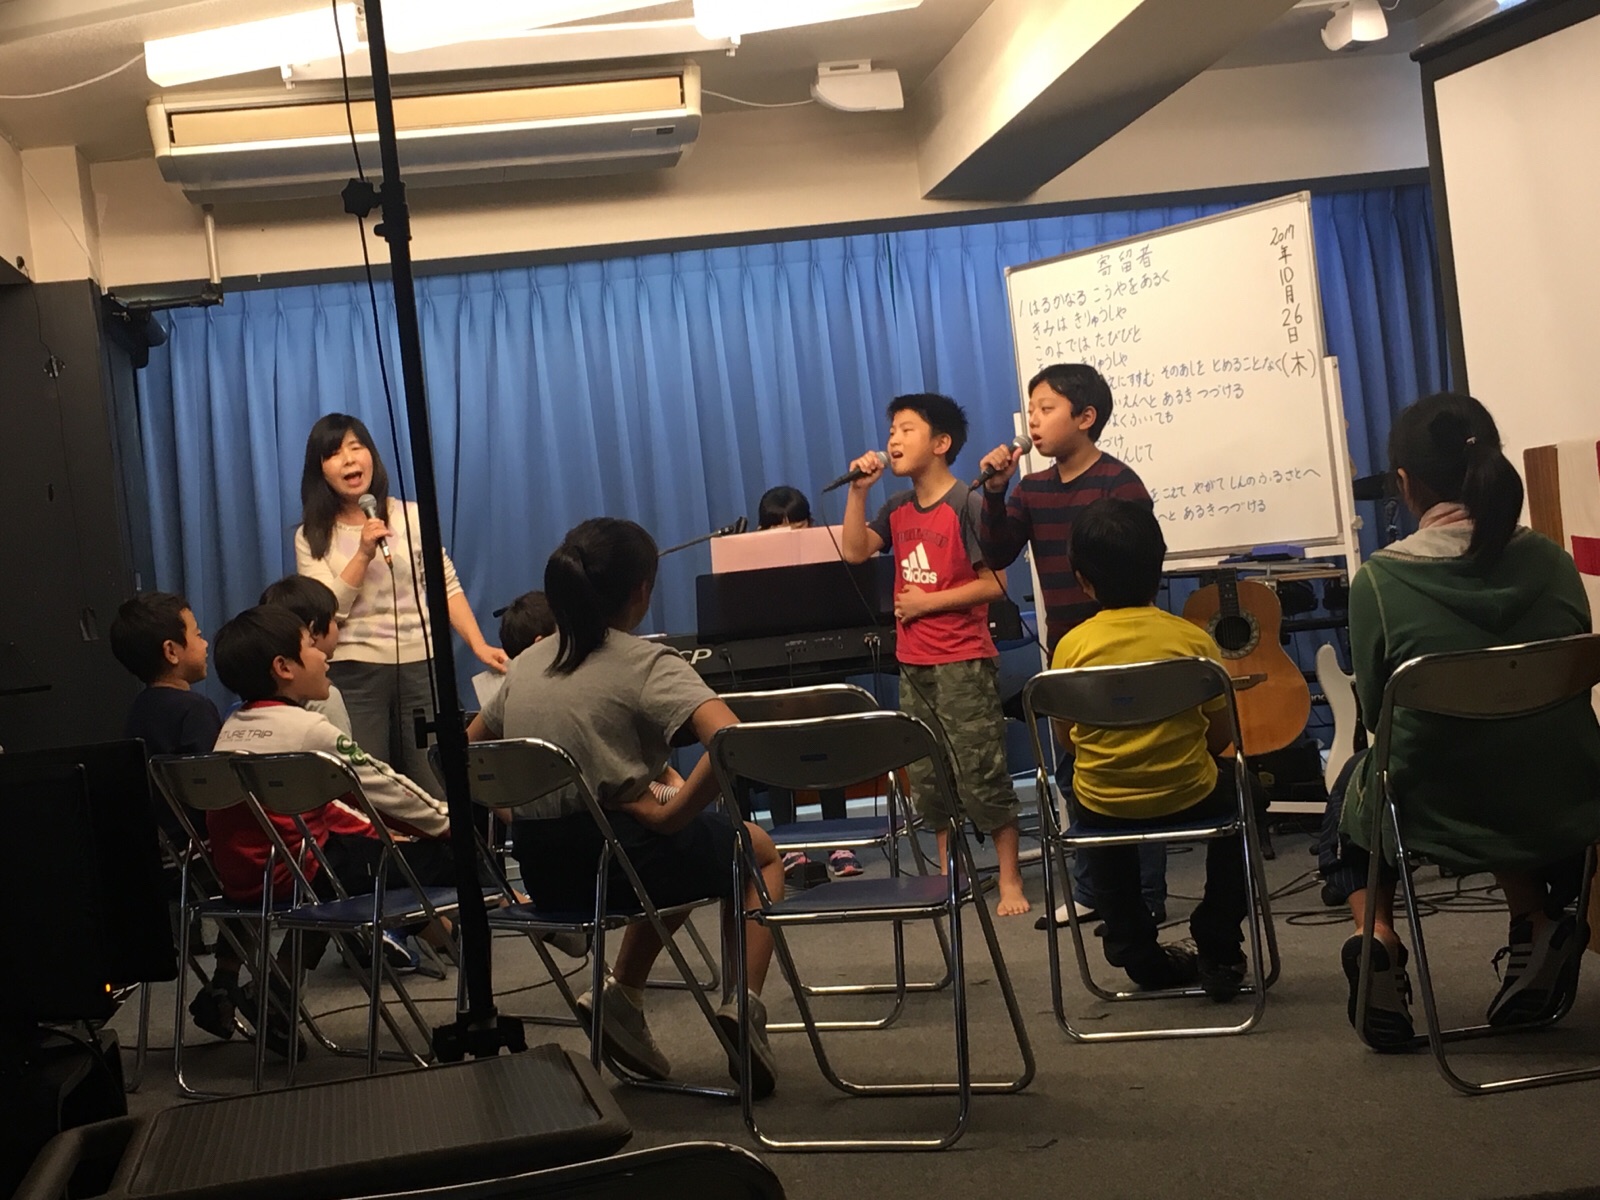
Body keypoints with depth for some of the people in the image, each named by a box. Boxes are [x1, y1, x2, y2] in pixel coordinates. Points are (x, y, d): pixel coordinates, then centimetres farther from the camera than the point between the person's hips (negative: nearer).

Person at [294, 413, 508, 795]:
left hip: (420, 665, 0)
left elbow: (447, 587, 4)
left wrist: (479, 645, -8)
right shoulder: (311, 537, 5)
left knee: (435, 788, -2)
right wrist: (364, 554, -14)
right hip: (355, 675, 0)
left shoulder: (411, 516, 6)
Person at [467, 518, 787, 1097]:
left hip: (541, 873, 6)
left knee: (688, 854, 34)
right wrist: (670, 814, -18)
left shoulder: (528, 662, 8)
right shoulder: (647, 664, -11)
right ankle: (743, 1003, 5)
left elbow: (471, 745, 23)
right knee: (760, 852, 23)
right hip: (617, 860, -6)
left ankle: (622, 993, 21)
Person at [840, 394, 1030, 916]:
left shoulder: (966, 505, -10)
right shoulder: (898, 508, 11)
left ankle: (1010, 881, 4)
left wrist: (930, 602, -14)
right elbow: (855, 551, 0)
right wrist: (858, 490, -6)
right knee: (928, 776, 12)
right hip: (913, 662, 7)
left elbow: (994, 583, -13)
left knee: (982, 775, -4)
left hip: (964, 661, -7)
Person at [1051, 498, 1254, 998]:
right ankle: (1219, 952, 27)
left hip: (1104, 807, 1)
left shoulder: (1071, 647, -10)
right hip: (1189, 797, 0)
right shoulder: (1193, 639, -10)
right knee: (1234, 788, 32)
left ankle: (1136, 952, 33)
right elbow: (1221, 737, -3)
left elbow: (1065, 738, 0)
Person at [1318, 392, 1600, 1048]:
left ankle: (1376, 933, 9)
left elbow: (1377, 712, -4)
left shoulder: (1378, 581, -16)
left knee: (1355, 784, 33)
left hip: (1436, 817, -3)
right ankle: (1539, 921, 19)